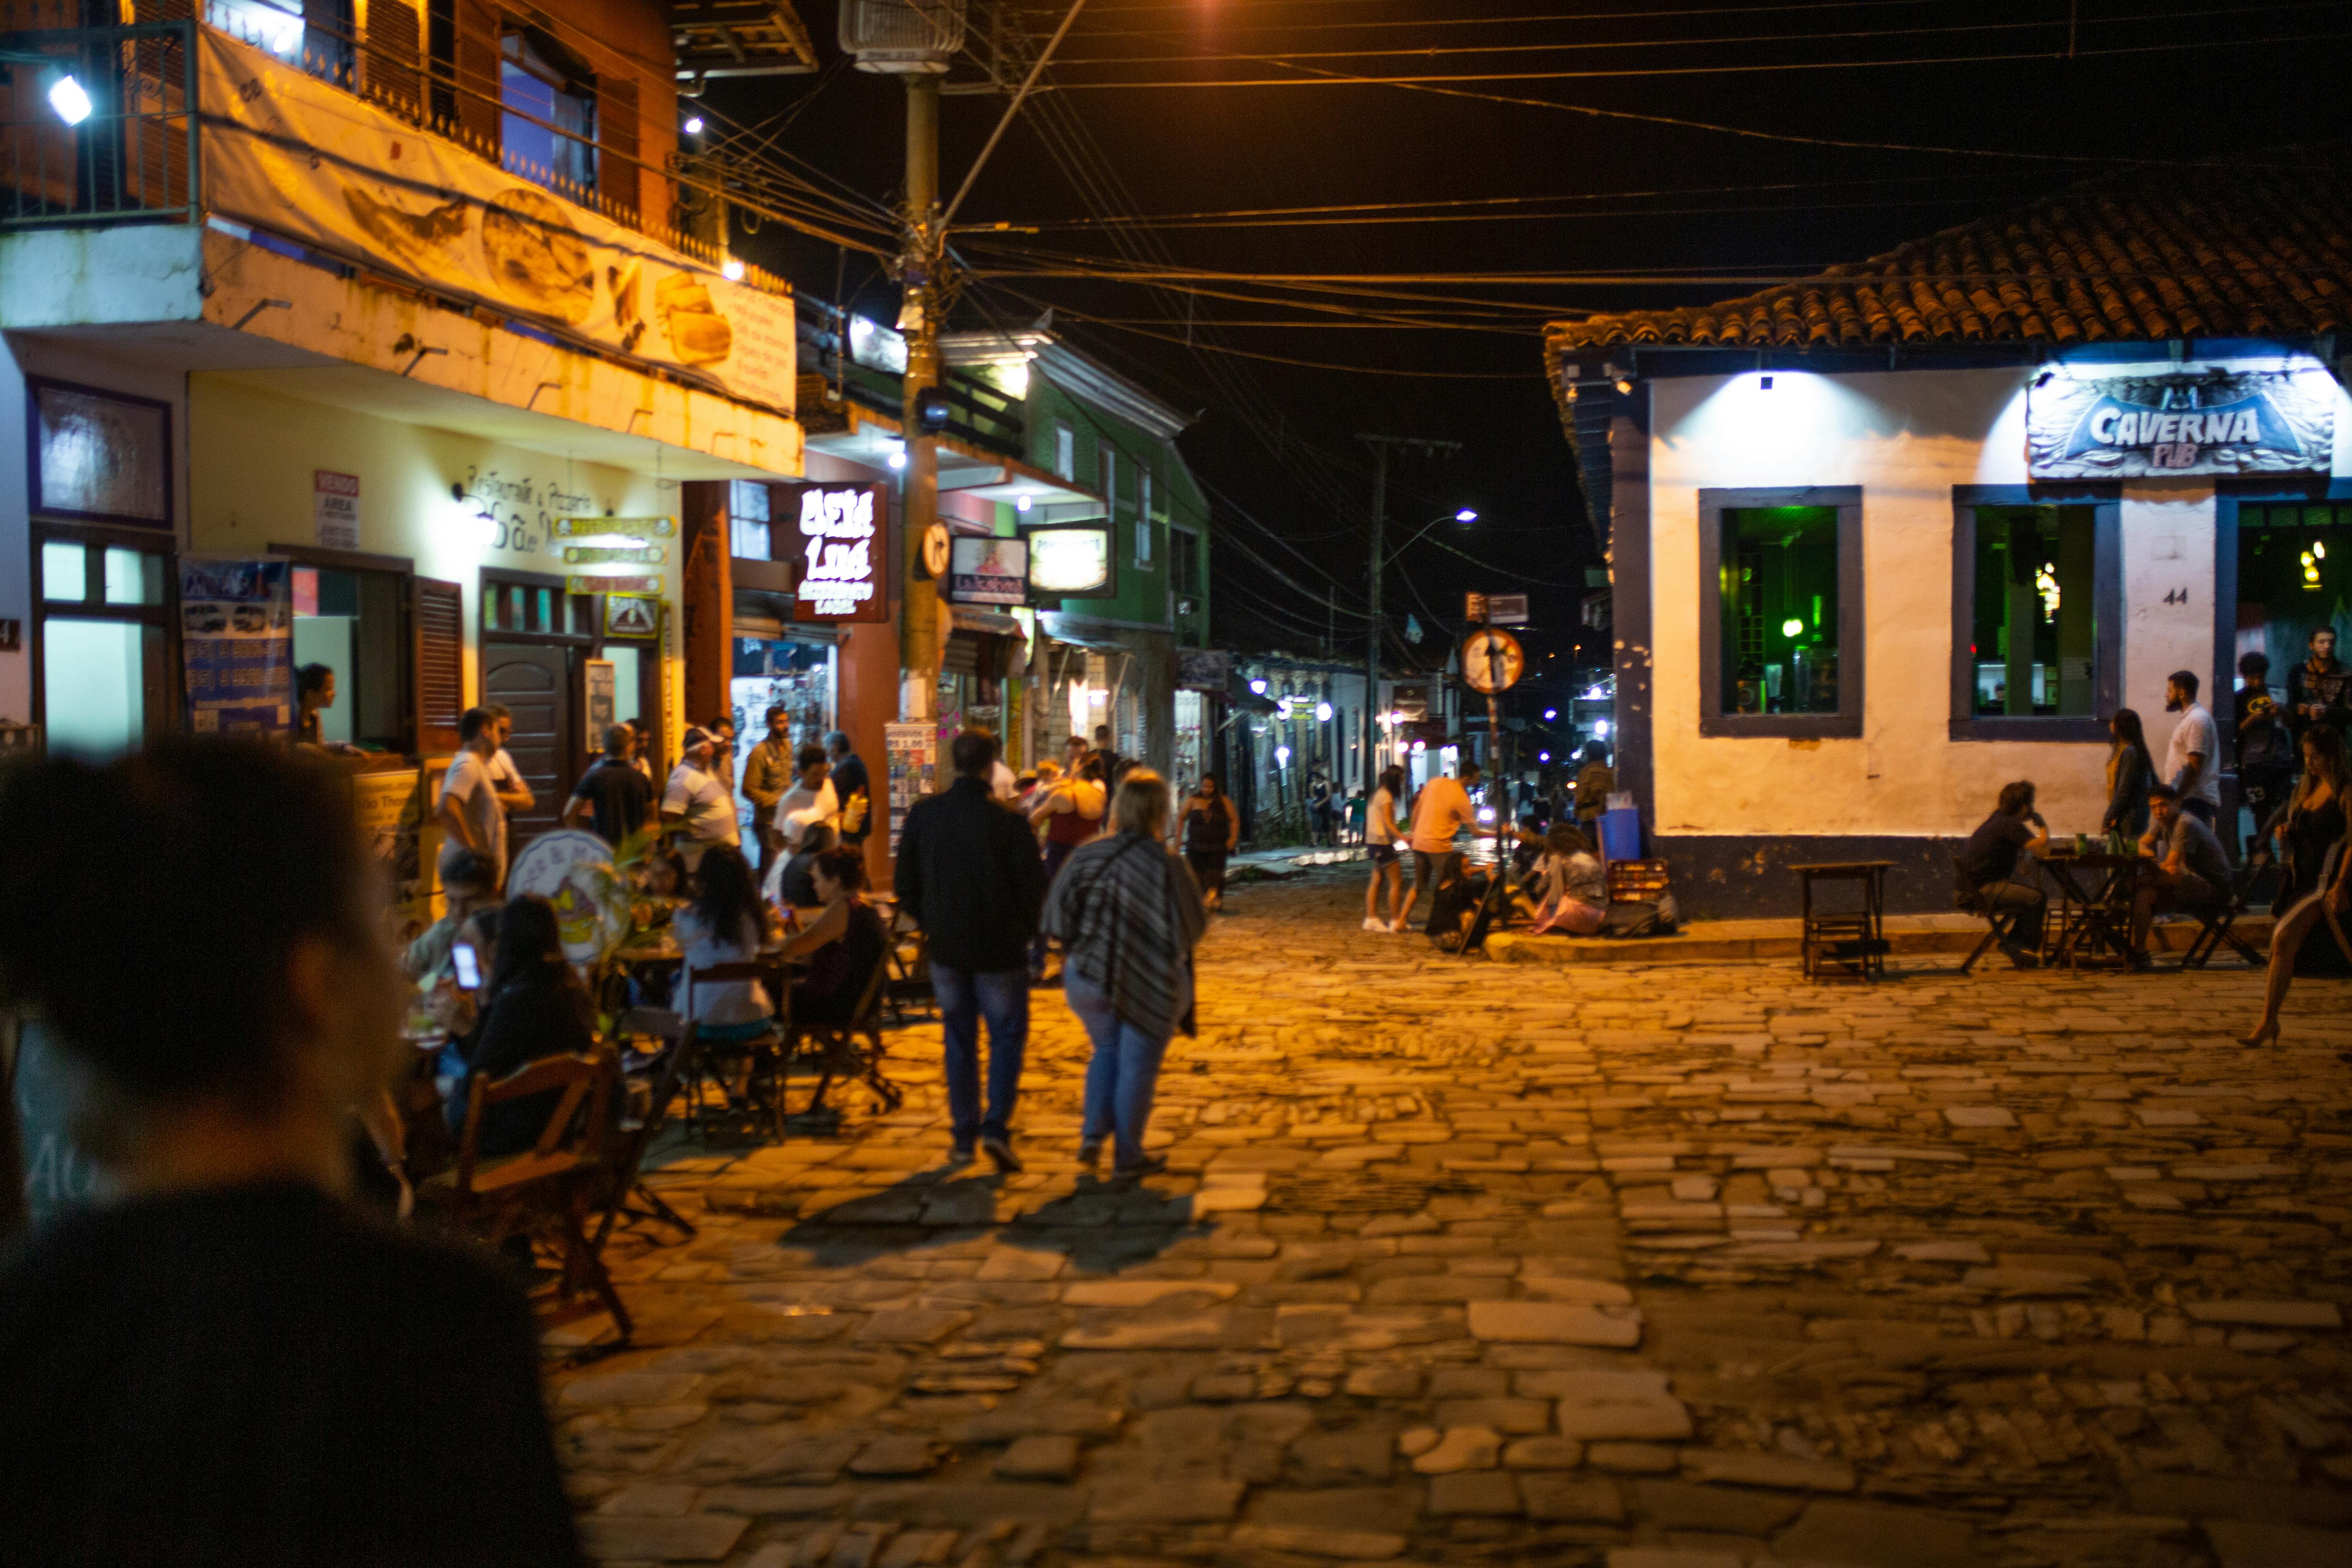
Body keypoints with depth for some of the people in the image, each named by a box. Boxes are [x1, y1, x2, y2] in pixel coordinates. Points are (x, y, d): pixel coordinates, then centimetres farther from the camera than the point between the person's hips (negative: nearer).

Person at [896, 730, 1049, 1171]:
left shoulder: (923, 814, -5)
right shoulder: (1008, 821, -16)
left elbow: (905, 881, 3)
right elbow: (1033, 887, -11)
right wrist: (1024, 932, 7)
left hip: (945, 947, 3)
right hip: (1000, 948, -3)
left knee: (958, 1039, 15)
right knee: (1008, 1035, 10)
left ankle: (963, 1136, 17)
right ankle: (996, 1125, -6)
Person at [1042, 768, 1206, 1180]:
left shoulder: (1086, 856, -6)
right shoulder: (1166, 865, -20)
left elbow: (1057, 918, -2)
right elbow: (1194, 927, -13)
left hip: (1087, 978, 4)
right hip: (1148, 985, -4)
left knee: (1106, 1052, 26)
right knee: (1138, 1066, 10)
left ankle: (1092, 1137, 18)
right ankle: (1127, 1157, 19)